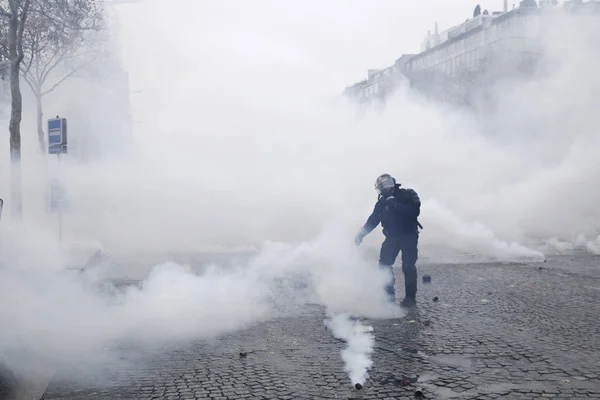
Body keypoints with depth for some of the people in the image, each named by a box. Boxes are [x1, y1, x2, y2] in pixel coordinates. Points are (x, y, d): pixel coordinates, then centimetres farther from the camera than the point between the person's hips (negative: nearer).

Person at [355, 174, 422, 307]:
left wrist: (395, 206, -28)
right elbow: (373, 220, 5)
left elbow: (414, 211, -23)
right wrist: (361, 234, -6)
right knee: (384, 263, -4)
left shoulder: (407, 195, -8)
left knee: (408, 266, -10)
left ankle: (410, 297, -4)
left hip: (409, 235, -5)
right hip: (392, 237, 5)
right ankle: (388, 293, 5)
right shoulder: (382, 202, 7)